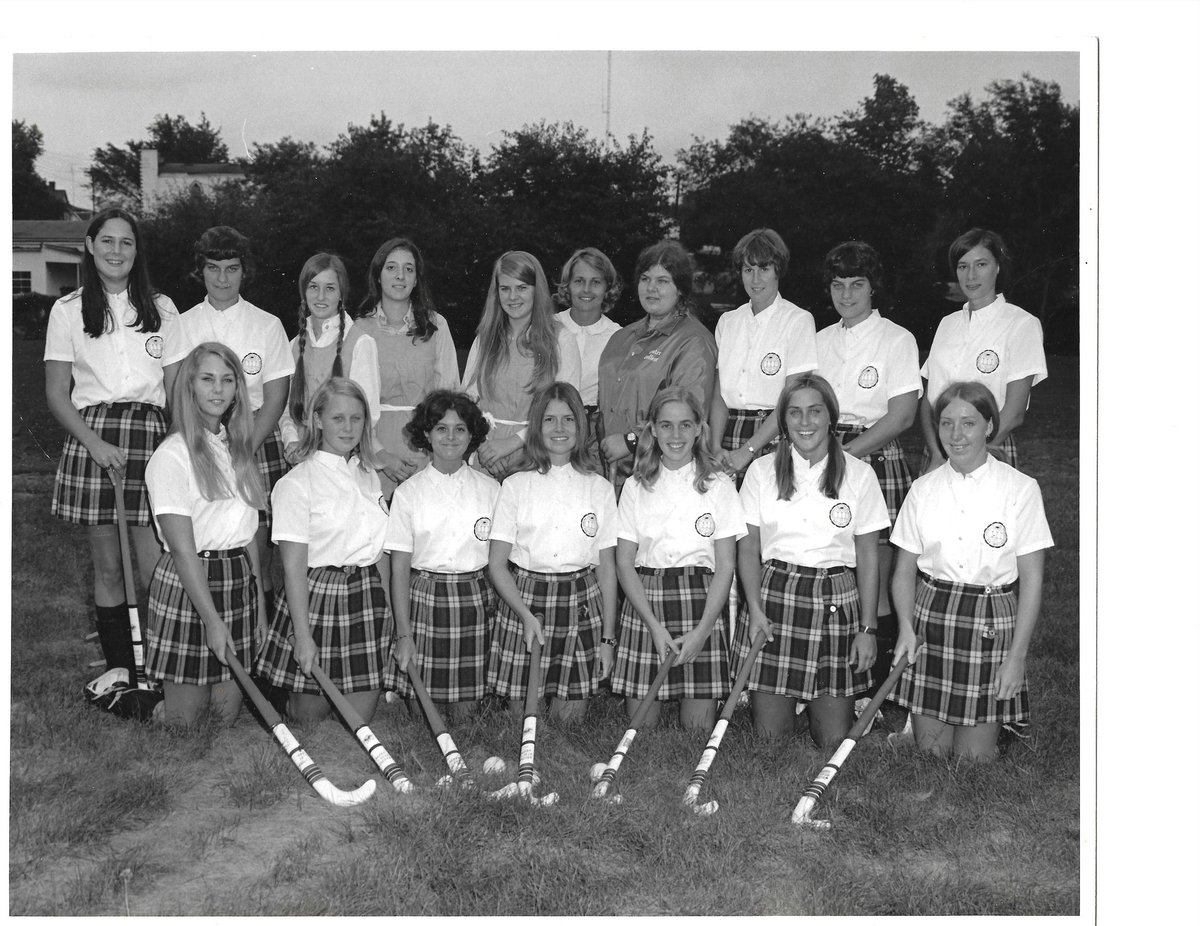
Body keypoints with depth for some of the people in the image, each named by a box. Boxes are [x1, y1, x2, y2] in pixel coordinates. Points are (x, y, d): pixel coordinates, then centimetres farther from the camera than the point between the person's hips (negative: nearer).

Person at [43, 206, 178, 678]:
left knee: (155, 568, -8)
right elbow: (56, 395, 5)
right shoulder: (68, 311, 9)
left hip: (150, 434, 0)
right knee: (107, 566, 5)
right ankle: (119, 669, 16)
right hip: (91, 434, 0)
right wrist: (95, 443, -11)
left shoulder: (162, 308, 13)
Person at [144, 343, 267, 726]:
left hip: (240, 580, 6)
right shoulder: (171, 456, -12)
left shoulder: (239, 449, 10)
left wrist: (261, 606, 9)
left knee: (228, 714, 8)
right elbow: (183, 550, -15)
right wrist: (212, 620, -17)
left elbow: (248, 534, 11)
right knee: (184, 719, 2)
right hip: (186, 584, -6)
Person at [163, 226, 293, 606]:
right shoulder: (182, 326, 9)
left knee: (255, 540, -6)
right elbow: (174, 397, 2)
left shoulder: (267, 325, 7)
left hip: (257, 440, 0)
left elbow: (275, 398, 2)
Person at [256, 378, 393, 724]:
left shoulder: (369, 476, 11)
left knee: (360, 722, 6)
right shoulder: (297, 482, -9)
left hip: (368, 597, 5)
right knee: (310, 716, 7)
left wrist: (388, 611, 10)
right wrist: (302, 636, -15)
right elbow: (293, 566, -12)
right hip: (318, 596, -5)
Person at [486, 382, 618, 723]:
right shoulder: (516, 485, 2)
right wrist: (526, 615, -15)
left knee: (569, 718, 3)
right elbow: (496, 564, 0)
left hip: (581, 605, 1)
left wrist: (607, 637, 2)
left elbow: (607, 567, 6)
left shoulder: (599, 488, 5)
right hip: (523, 601, -1)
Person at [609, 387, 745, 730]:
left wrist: (701, 632, -10)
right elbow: (624, 563, 4)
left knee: (698, 728, -3)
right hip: (644, 602, 1)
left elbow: (725, 567, 1)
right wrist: (655, 626, -9)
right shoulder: (636, 487, 8)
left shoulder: (719, 485, 5)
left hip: (701, 604, -1)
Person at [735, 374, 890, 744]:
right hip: (773, 594, 1)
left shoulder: (859, 474, 2)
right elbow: (748, 548, 5)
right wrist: (755, 608, -8)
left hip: (836, 599, 0)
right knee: (769, 734, 2)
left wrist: (868, 628, -1)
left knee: (833, 738, 0)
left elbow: (868, 557, 4)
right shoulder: (762, 471, 4)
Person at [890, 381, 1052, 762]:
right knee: (930, 752, 6)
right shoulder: (923, 488, 5)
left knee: (972, 759, 0)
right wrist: (906, 626, -9)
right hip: (930, 619, 2)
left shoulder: (1020, 489, -3)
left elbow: (1031, 579, -3)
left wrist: (1017, 655, -8)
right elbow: (904, 569, 8)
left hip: (992, 624, -2)